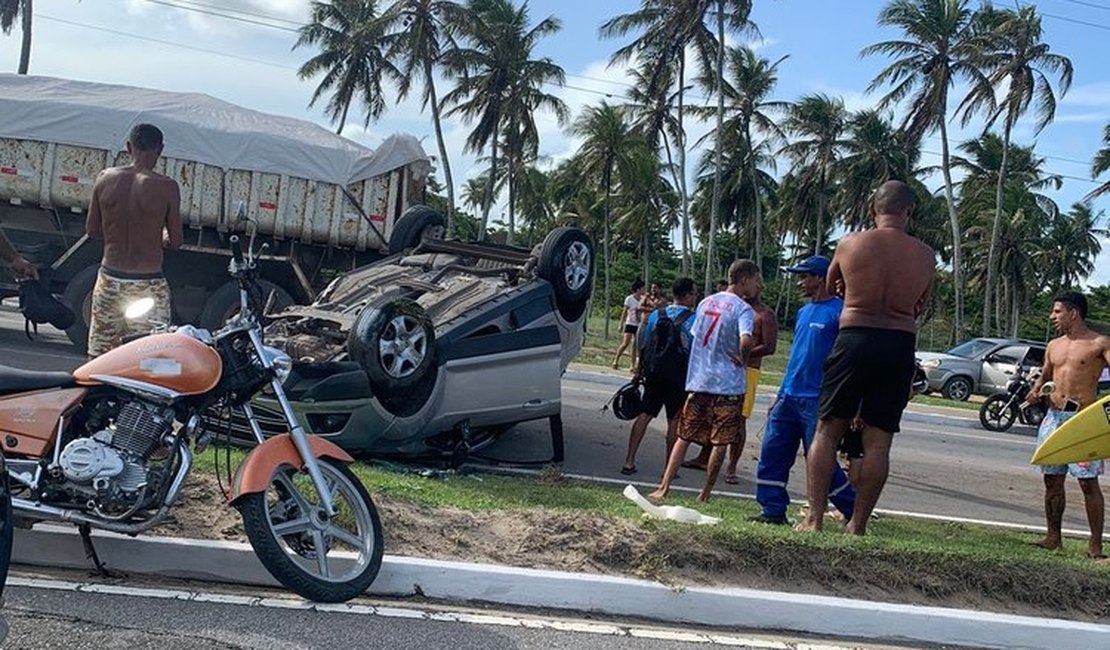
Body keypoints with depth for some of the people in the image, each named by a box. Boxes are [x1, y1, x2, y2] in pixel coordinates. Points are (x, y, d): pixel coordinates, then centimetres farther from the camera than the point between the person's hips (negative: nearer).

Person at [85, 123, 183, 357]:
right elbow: (176, 241, -6)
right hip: (148, 285, -4)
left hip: (109, 280, 4)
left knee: (98, 356, 14)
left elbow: (92, 230, 7)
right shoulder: (167, 187, -12)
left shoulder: (105, 178, -1)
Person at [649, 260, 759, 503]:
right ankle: (705, 493, 11)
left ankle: (663, 488, 2)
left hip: (698, 380, 5)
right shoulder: (743, 309, -10)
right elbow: (745, 340, -27)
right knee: (720, 443, 6)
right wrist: (742, 360, -9)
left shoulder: (705, 303, 11)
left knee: (684, 437, 10)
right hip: (728, 384, -5)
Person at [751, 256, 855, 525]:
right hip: (789, 398, 8)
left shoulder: (839, 311, -10)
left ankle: (854, 512, 11)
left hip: (816, 402, -8)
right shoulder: (803, 312, 16)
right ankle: (773, 511, 12)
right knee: (772, 453, 4)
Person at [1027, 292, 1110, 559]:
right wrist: (1036, 391, 4)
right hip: (1054, 417, 6)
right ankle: (1053, 537, 19)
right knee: (1052, 480, 9)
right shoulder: (1054, 346, 15)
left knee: (1088, 482, -7)